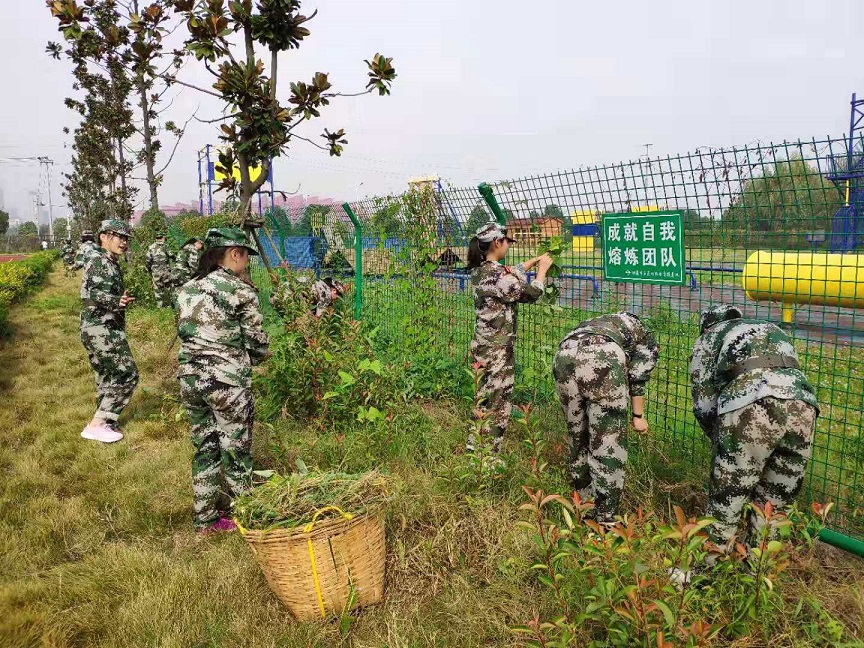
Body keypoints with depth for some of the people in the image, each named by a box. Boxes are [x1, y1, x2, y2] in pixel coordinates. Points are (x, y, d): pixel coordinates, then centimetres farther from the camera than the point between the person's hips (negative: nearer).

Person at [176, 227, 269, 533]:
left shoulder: (187, 289, 8)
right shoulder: (241, 291, -11)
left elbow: (184, 333, 13)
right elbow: (257, 344, -7)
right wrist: (246, 360, 14)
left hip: (190, 378, 6)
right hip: (228, 381, -6)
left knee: (205, 448, 18)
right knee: (236, 451, 8)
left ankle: (206, 517, 29)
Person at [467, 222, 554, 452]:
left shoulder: (479, 270, 7)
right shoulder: (498, 274, -21)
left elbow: (514, 273, 24)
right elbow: (531, 294, -9)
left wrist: (536, 260, 28)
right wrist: (543, 268, 5)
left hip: (482, 345, 9)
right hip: (497, 349, -9)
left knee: (484, 399, 18)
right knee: (495, 403, 0)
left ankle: (475, 449, 28)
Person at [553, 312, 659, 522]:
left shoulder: (597, 324, 44)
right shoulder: (645, 335, 31)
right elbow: (638, 377, 14)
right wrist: (638, 415, 21)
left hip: (564, 354, 5)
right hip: (602, 357, -5)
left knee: (578, 437, 20)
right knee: (608, 442, 6)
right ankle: (605, 519, 13)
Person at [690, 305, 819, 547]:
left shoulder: (709, 337, 25)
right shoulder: (773, 330, 39)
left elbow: (703, 404, 16)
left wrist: (721, 439, 33)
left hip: (750, 407, -4)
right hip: (802, 405, 5)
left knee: (725, 503, 7)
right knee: (775, 504, 19)